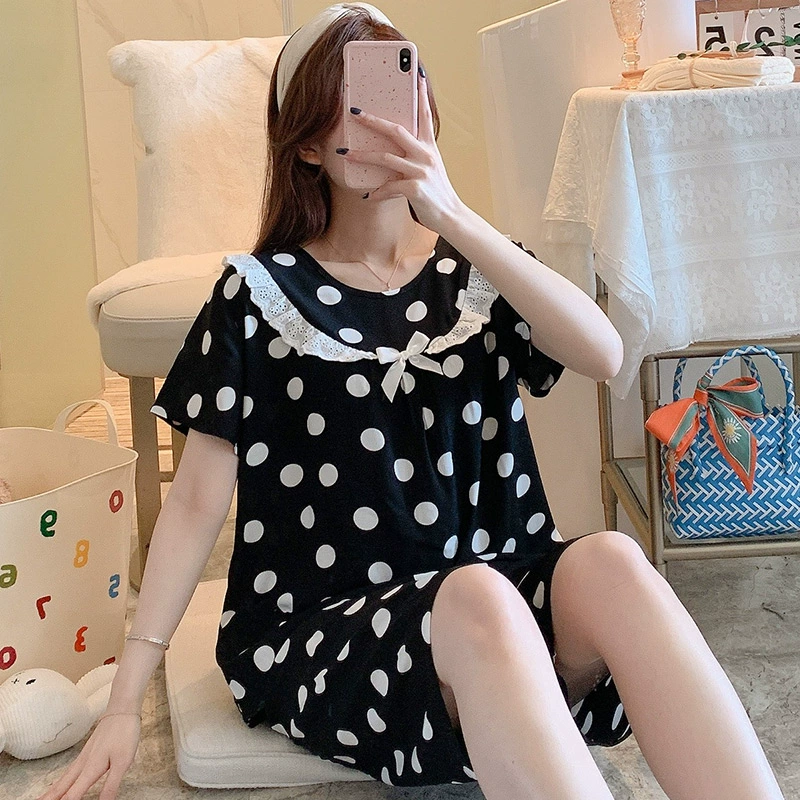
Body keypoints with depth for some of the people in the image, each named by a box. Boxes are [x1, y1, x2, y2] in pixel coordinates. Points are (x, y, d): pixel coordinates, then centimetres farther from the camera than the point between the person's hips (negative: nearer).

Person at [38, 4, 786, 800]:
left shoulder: (474, 269, 10)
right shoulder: (263, 295, 3)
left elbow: (603, 355, -10)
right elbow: (197, 501, 0)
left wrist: (451, 215, -19)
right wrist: (124, 704, -5)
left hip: (500, 590, 3)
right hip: (319, 628, -3)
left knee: (609, 562, -30)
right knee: (477, 601, -35)